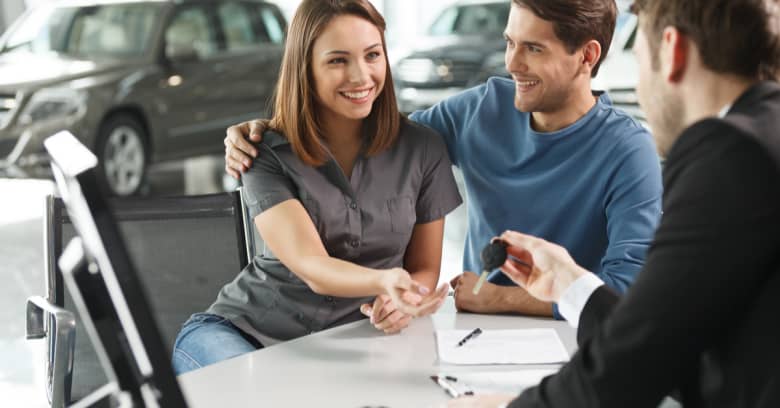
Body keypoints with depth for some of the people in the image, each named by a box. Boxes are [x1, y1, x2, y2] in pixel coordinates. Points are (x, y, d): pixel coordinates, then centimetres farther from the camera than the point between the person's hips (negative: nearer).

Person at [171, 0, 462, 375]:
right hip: (243, 331, -2)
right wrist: (384, 281, -42)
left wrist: (403, 303, -18)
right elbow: (311, 267, -21)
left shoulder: (423, 150, -1)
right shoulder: (266, 156, -8)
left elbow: (424, 269, 7)